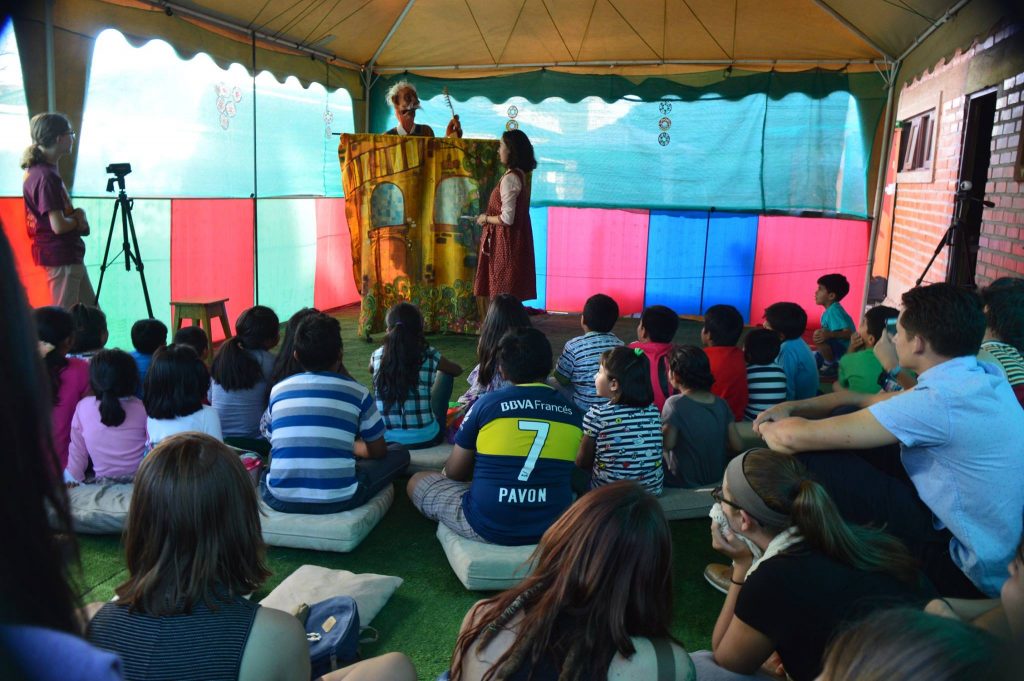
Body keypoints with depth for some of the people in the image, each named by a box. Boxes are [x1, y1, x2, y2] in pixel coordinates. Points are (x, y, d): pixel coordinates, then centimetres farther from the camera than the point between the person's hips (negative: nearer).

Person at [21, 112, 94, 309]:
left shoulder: (38, 169, 11)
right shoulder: (47, 176, -19)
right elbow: (59, 225, -23)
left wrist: (76, 214, 0)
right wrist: (78, 220, -3)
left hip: (71, 254, 10)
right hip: (61, 257, -10)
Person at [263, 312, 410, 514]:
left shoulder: (278, 390, 6)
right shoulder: (356, 391, -1)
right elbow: (378, 451, 8)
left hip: (280, 500, 5)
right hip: (337, 500, -5)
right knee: (400, 452, 18)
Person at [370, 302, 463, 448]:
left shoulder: (378, 356, -5)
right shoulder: (429, 355, -11)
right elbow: (457, 370, 10)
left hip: (387, 439, 3)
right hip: (426, 438, -2)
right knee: (446, 373, 18)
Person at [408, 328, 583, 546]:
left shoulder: (487, 403, -8)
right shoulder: (573, 413, -1)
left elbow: (454, 472, 2)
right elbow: (574, 474, 12)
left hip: (487, 527, -4)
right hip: (554, 529, 5)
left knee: (417, 481, 18)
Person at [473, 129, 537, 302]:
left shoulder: (509, 178, -18)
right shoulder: (521, 175, 11)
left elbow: (507, 218, -21)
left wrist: (485, 219, -6)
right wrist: (490, 217, 14)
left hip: (506, 243, -9)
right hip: (517, 239, 9)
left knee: (503, 294, -2)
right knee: (512, 294, 13)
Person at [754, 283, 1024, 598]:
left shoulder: (940, 401, -27)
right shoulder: (987, 376, 0)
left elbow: (795, 436, -24)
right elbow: (873, 400, 12)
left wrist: (768, 428, -1)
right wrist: (792, 406, 7)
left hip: (969, 572, -9)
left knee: (815, 458, -15)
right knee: (856, 433, 9)